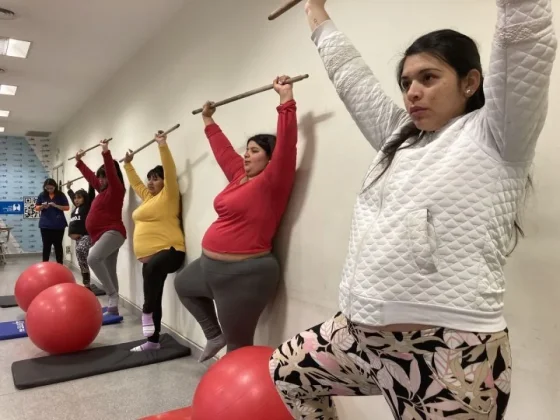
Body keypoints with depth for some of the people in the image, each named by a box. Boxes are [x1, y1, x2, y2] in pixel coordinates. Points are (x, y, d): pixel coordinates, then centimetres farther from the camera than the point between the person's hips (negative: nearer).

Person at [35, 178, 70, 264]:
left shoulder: (60, 195, 0)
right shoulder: (42, 195, 5)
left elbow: (67, 208, -2)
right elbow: (36, 208, 10)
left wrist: (56, 205, -17)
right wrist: (42, 206, -12)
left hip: (58, 225, -1)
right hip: (45, 225, 1)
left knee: (58, 245, 4)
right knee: (46, 245, 5)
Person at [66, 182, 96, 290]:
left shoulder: (88, 206, 0)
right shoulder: (76, 208, 20)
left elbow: (91, 193, -9)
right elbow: (72, 196, 38)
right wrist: (69, 188, 48)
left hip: (87, 236, -8)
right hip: (78, 237, 8)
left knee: (80, 250, -36)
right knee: (82, 263, 8)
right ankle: (87, 285, 14)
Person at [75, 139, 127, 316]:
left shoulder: (116, 189, -4)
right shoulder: (104, 190, 19)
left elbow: (111, 172, -22)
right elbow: (90, 176, 33)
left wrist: (106, 153, -31)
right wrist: (79, 161, 41)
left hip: (113, 233, -10)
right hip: (102, 234, 10)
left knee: (93, 258, -33)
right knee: (109, 272, 8)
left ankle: (113, 294, -25)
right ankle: (113, 307, 11)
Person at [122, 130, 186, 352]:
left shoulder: (168, 196, -1)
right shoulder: (148, 197, 21)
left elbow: (170, 171, -14)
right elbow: (136, 183, 37)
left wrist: (162, 146, -18)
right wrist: (128, 164, 41)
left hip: (169, 251, -9)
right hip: (148, 256, 9)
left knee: (152, 268, -41)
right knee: (154, 298, 11)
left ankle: (147, 312, -24)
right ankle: (153, 341, 20)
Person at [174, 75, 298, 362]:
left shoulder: (271, 183, -12)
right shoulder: (239, 176, 10)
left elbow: (285, 145, -23)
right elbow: (223, 149, 23)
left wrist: (286, 101, -25)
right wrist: (209, 121, 32)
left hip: (244, 273, -10)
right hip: (211, 265, 10)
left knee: (238, 343, 1)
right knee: (182, 284, 34)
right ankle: (214, 335, 37)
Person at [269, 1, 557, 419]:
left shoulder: (493, 136, -3)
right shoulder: (398, 137, 14)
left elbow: (526, 38, -13)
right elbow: (350, 75, 22)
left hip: (447, 353, -7)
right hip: (361, 335, 8)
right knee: (286, 371, 23)